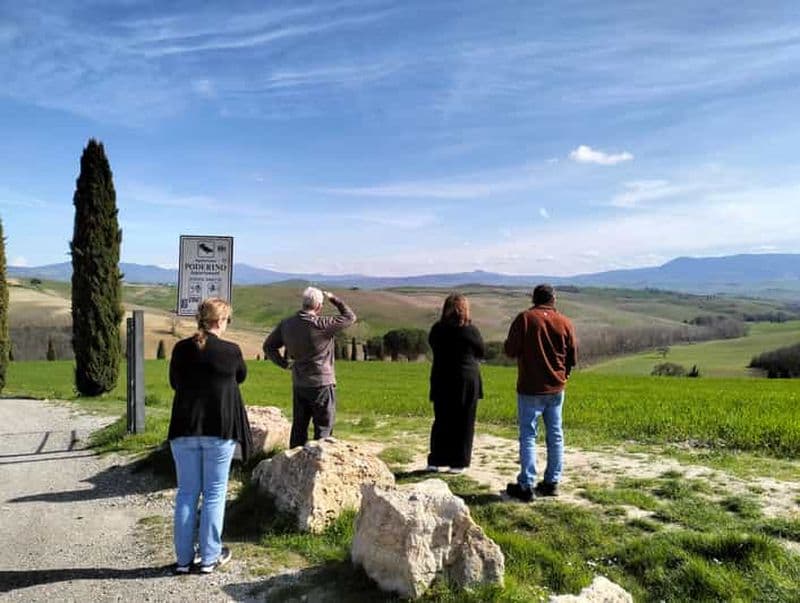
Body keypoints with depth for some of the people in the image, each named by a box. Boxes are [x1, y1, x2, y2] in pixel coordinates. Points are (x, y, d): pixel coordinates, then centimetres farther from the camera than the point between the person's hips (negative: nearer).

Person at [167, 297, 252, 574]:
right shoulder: (231, 351, -10)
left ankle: (184, 558, 19)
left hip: (185, 429, 3)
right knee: (214, 494, 8)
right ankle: (209, 557, 15)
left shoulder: (181, 349, -2)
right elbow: (240, 377, 9)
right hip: (219, 429, -3)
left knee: (186, 493, 13)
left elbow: (174, 383, 11)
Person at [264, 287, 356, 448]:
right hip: (322, 384, -6)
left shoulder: (286, 324, 0)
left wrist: (284, 363, 7)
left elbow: (268, 346, 7)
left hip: (298, 384, 6)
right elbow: (350, 317, -7)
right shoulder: (322, 325, -18)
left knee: (299, 425, 16)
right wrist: (334, 299, 3)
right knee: (323, 426, 6)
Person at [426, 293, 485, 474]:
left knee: (441, 421, 14)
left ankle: (435, 460, 17)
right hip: (466, 381, -3)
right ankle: (458, 462, 12)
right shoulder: (471, 331, -12)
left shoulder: (436, 330, -4)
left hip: (441, 381, 3)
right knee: (463, 423, 8)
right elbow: (482, 352, 1)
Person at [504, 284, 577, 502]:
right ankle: (552, 482, 19)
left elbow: (510, 350, -8)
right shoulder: (565, 322, 1)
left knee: (528, 436, 1)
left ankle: (526, 486, 2)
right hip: (556, 388, 4)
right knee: (555, 436, 13)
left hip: (530, 388, -3)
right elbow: (573, 357, 5)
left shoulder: (524, 318, -9)